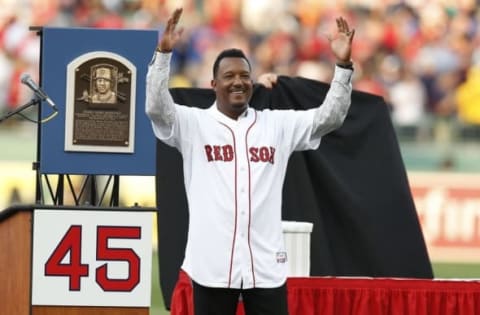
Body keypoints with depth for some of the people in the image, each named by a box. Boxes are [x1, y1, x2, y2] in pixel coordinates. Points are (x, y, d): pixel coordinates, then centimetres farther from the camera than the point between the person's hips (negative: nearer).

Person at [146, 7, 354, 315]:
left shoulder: (277, 125, 10)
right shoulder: (194, 123, 2)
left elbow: (329, 116, 5)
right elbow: (156, 107, -13)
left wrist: (343, 66, -9)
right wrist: (164, 53, -23)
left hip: (266, 264, 2)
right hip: (212, 264, -2)